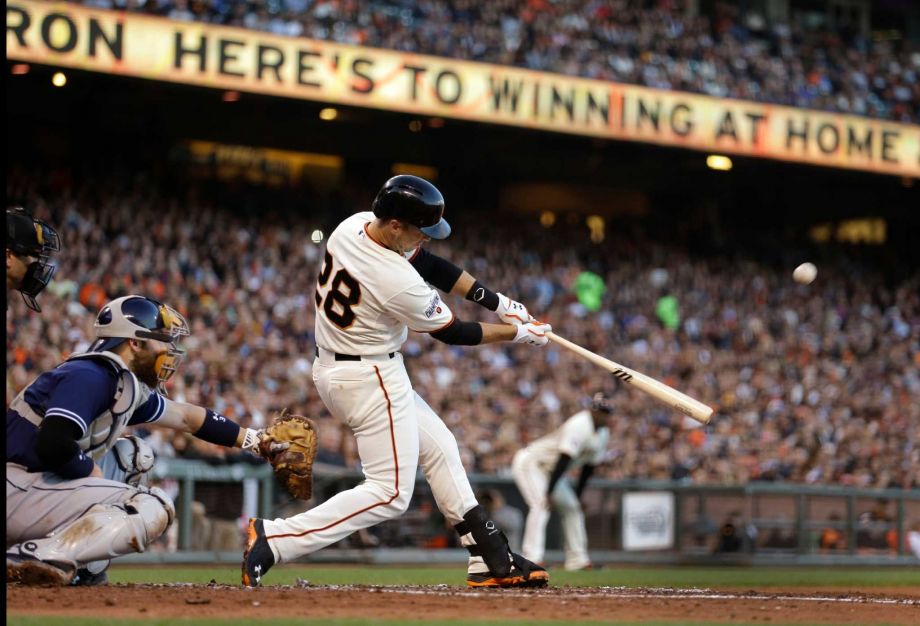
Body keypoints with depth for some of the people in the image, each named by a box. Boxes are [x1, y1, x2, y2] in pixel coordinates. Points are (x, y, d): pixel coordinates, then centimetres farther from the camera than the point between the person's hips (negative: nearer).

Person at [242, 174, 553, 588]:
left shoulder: (353, 225, -5)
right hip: (371, 380, -10)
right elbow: (451, 333, -11)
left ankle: (491, 560, 23)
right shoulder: (399, 283, -29)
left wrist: (496, 301, 4)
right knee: (390, 493, -5)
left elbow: (431, 264, 6)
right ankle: (275, 540, -12)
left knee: (439, 448, 18)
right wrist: (516, 332, 3)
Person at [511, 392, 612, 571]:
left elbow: (589, 466, 9)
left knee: (572, 508, 9)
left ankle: (577, 559, 14)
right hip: (529, 463, -10)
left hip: (550, 470, 10)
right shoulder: (579, 425, -27)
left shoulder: (603, 433, 2)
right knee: (541, 506, -25)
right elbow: (564, 459, -31)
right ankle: (532, 559, -34)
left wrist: (577, 496, 8)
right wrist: (549, 492, -33)